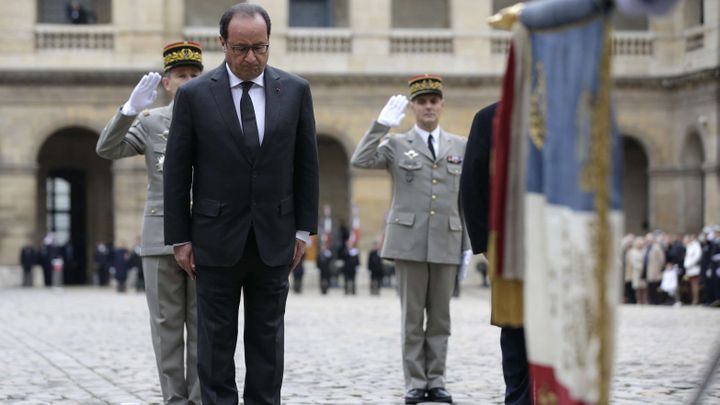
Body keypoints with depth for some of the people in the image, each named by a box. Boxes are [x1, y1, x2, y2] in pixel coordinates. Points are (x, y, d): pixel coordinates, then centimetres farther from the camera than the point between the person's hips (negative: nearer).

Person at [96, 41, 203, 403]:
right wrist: (131, 108, -23)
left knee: (202, 325, 1)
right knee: (167, 325, 2)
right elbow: (106, 149, -8)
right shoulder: (150, 122, 6)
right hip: (161, 237, 0)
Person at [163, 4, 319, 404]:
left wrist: (304, 229, 3)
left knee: (267, 337, 8)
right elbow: (177, 172, -2)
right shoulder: (194, 94, -5)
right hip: (217, 238, -1)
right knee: (216, 340, 4)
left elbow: (307, 164, 6)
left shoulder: (295, 90, 0)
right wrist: (180, 238, -3)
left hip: (273, 238, 2)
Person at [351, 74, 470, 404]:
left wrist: (468, 246, 7)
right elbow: (360, 160, -10)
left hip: (447, 243, 2)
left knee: (440, 317, 5)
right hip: (409, 241, -2)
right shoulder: (396, 144, 6)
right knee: (412, 317, 1)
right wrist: (381, 125, -17)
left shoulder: (460, 147, 12)